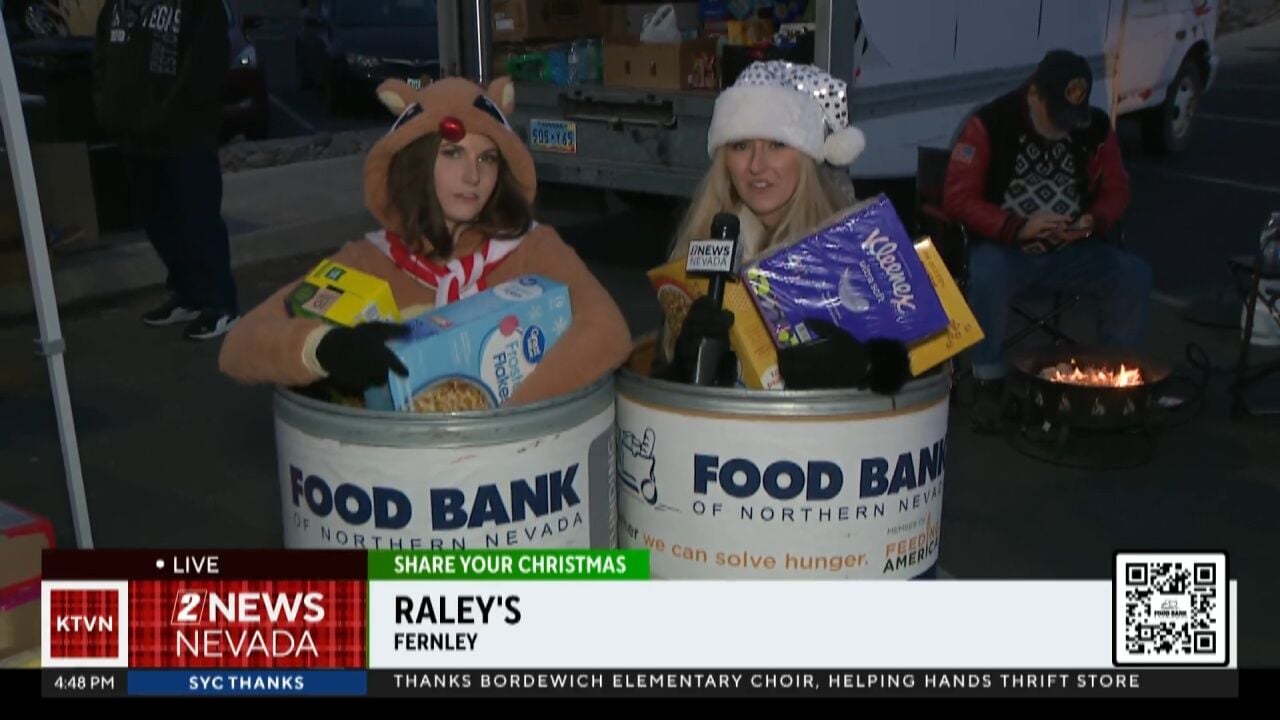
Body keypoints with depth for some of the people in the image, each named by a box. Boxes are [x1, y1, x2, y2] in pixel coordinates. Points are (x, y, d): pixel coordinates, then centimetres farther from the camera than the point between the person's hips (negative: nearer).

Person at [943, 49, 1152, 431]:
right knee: (988, 275, -37)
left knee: (1134, 274, -17)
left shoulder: (1096, 127, 2)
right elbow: (958, 198, -12)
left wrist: (1093, 221, -10)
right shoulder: (990, 125, -11)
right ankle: (989, 384, -20)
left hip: (1070, 249, 4)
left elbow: (1116, 190, 14)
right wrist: (1019, 228, -22)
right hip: (1005, 246, -4)